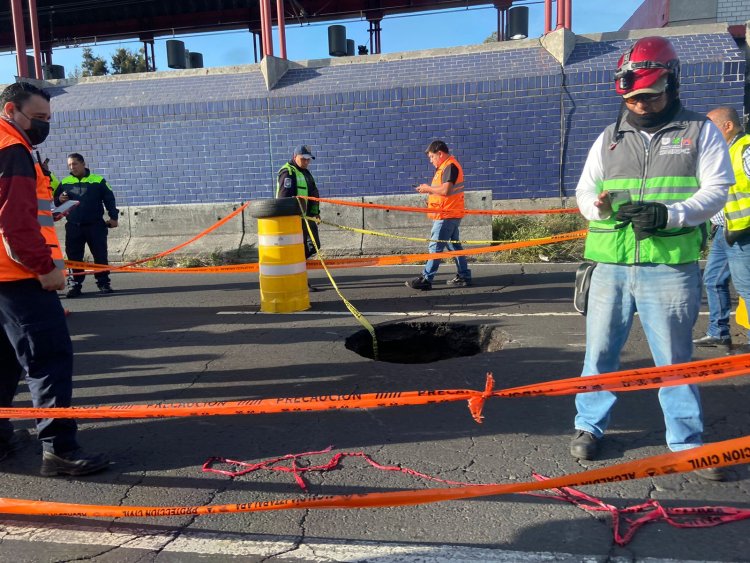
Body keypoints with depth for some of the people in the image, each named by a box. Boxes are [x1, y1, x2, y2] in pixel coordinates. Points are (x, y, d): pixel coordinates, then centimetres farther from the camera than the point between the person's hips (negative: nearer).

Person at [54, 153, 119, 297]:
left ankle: (103, 283, 11)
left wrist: (113, 217, -4)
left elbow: (109, 199, 2)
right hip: (73, 227, 2)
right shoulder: (64, 182, 9)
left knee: (100, 255, 1)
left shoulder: (98, 180, 1)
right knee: (74, 257, 3)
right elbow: (55, 200, 17)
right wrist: (59, 199, -7)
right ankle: (74, 285, 9)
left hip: (95, 225, -2)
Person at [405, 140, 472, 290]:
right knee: (454, 245, 14)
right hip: (451, 214, 10)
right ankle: (464, 277, 21)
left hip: (446, 216, -10)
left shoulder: (450, 167, -15)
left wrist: (428, 188, -14)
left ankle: (426, 279, -3)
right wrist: (429, 190, 6)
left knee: (435, 247, -7)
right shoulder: (446, 166, 17)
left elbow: (446, 190, -26)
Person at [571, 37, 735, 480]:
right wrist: (602, 207, -12)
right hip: (612, 266, 3)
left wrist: (670, 214, -19)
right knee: (600, 350, 9)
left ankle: (687, 441, 22)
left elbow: (717, 188, -1)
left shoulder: (700, 131, 6)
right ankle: (590, 426, 25)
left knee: (675, 357, 6)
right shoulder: (610, 138, 13)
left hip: (671, 267, -2)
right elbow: (584, 191, 11)